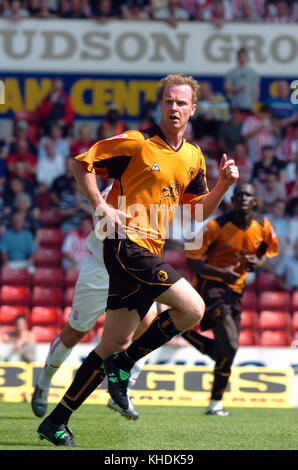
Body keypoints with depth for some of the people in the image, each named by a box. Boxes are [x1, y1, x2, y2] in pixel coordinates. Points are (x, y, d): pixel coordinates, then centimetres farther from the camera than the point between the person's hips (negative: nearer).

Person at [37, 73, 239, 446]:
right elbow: (81, 163, -4)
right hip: (125, 243, -8)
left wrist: (224, 184, 5)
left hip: (148, 251, 8)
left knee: (115, 343, 6)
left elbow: (199, 211, 21)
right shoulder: (136, 142, -6)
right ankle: (124, 365, -3)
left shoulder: (193, 157, 15)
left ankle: (57, 421, 9)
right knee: (192, 308, -17)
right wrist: (102, 207, -13)